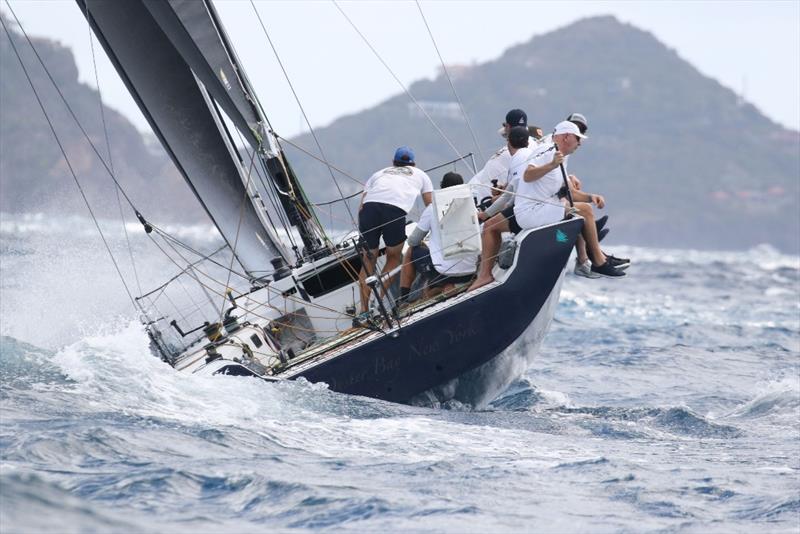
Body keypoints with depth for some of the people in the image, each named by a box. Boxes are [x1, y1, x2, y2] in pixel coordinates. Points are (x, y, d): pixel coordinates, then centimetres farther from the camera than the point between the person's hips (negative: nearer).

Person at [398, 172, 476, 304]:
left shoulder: (433, 208, -3)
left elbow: (413, 241, 7)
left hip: (443, 271, -5)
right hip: (469, 273, 5)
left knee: (411, 252, 25)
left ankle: (403, 302, 21)